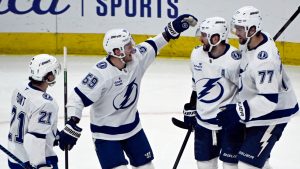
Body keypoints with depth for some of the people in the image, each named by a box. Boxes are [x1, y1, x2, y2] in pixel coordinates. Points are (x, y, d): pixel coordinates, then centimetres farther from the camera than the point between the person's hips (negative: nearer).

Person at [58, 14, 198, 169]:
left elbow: (152, 46, 7)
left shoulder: (136, 58, -12)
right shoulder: (100, 74, -30)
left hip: (132, 127, 7)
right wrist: (71, 126, -33)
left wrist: (172, 29, 1)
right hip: (106, 134, -7)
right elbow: (78, 98, -27)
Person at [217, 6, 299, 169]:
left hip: (273, 113, -10)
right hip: (258, 107, 10)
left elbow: (269, 100, -35)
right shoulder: (251, 41, -5)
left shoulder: (264, 60, -33)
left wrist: (238, 112, -35)